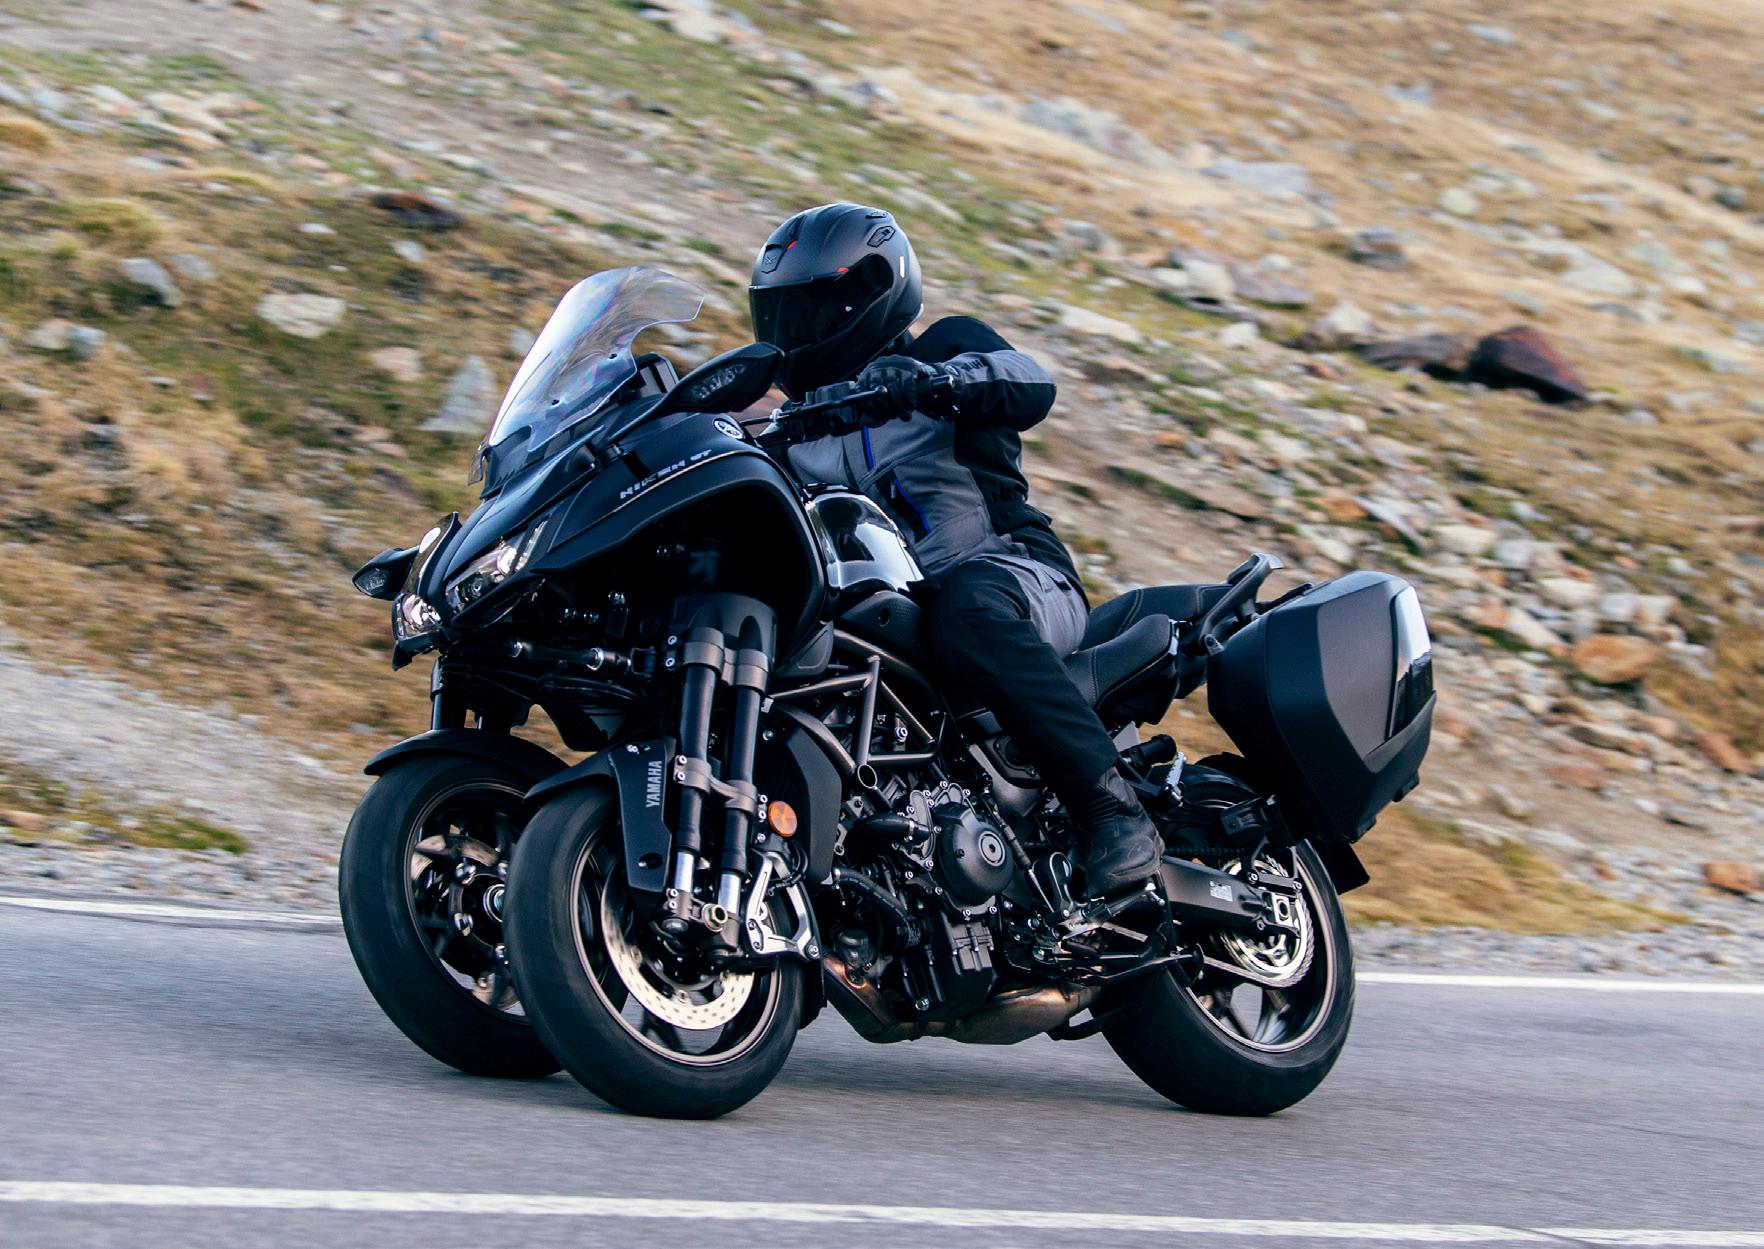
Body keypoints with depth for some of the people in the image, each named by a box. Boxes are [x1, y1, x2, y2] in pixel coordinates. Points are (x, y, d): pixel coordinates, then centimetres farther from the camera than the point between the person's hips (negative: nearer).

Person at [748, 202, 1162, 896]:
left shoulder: (948, 345, 8)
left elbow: (1029, 385, -14)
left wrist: (930, 379, -33)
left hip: (1016, 572, -6)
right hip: (886, 616, 6)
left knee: (967, 609, -41)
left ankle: (1113, 810, -45)